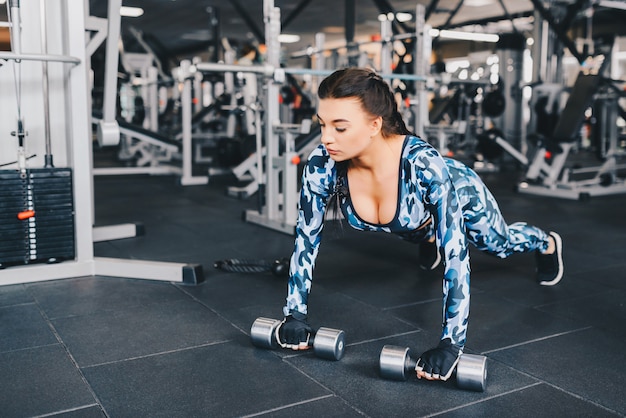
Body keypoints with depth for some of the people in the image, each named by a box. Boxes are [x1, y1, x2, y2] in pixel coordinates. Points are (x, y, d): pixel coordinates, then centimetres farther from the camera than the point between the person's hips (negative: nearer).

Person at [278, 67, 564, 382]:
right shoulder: (322, 165, -37)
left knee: (500, 244, 28)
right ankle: (430, 240, 73)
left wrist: (451, 344, -46)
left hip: (461, 196, -2)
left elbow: (455, 255, -43)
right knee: (426, 238, 36)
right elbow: (306, 238, -25)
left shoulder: (425, 166, -47)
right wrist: (295, 314, -25)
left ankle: (547, 244, 62)